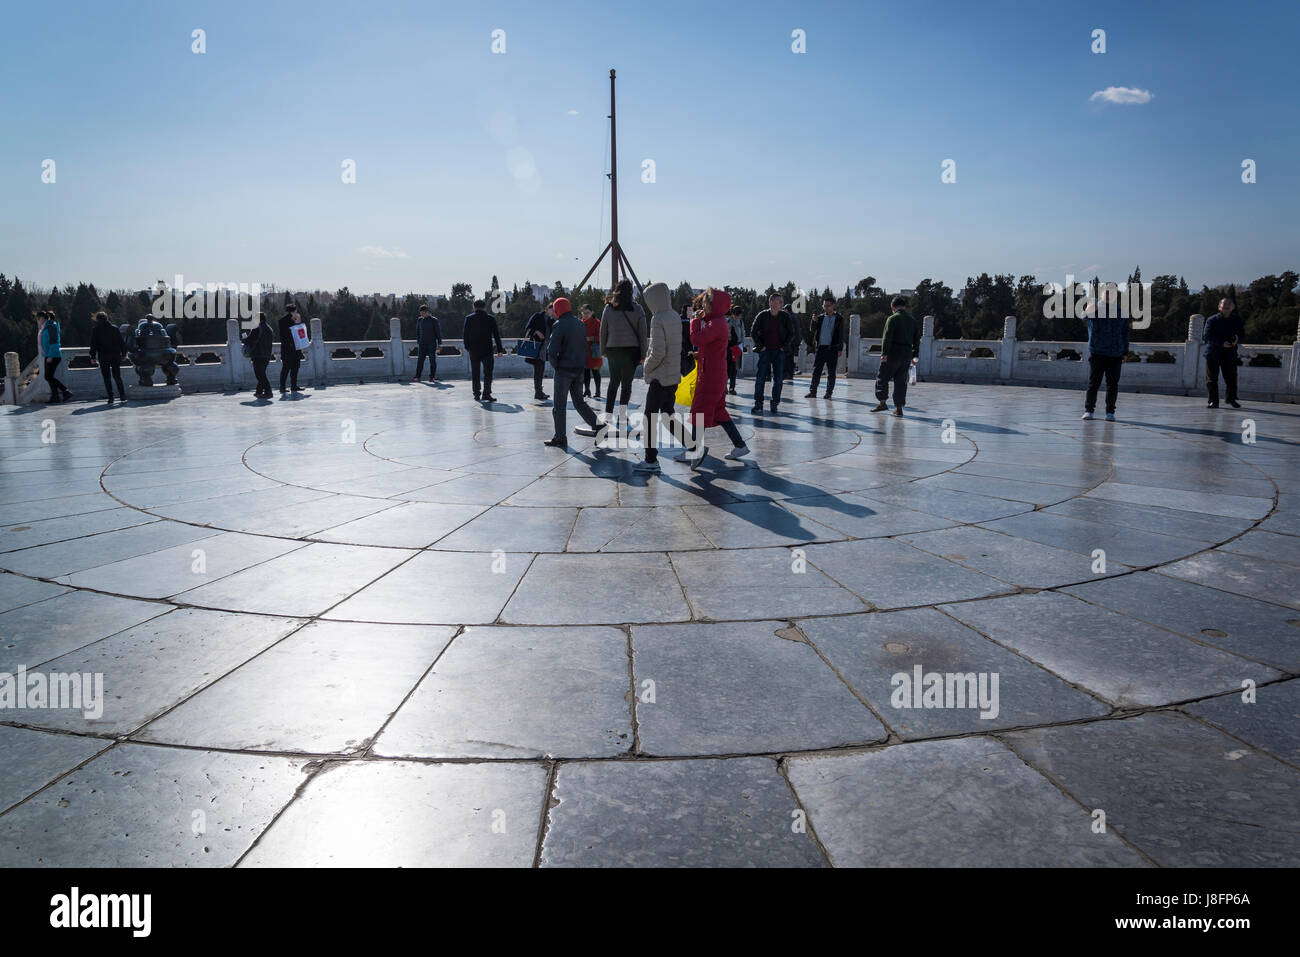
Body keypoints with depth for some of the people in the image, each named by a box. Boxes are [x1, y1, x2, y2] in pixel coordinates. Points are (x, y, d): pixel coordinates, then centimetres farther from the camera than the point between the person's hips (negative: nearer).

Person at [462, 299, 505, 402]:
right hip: (487, 350, -2)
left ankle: (476, 393, 18)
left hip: (473, 350, 2)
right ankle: (486, 393, -11)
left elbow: (465, 335, 2)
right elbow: (496, 335, 0)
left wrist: (467, 347, 15)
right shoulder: (491, 318, -1)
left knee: (475, 372, 13)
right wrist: (499, 349, 3)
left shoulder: (469, 318, 0)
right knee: (488, 372, -2)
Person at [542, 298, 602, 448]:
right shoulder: (580, 324, 11)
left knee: (559, 405, 1)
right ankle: (597, 425, 12)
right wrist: (581, 363, 10)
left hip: (564, 369, -7)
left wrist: (555, 365, -3)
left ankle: (560, 438, 3)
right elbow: (584, 347, 12)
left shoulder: (559, 325, -13)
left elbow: (552, 350, -18)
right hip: (580, 368, 7)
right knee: (579, 401, 19)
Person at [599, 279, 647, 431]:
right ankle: (622, 417, -4)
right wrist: (643, 354, 4)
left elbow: (603, 331, 5)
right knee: (626, 383, 3)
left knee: (613, 381, 14)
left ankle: (608, 416, 13)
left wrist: (603, 350, 15)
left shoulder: (608, 309, 2)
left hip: (613, 350, 2)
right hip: (631, 350, -2)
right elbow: (642, 333, -2)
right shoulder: (637, 309, -3)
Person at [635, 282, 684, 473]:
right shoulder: (675, 317, 10)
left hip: (660, 377, -9)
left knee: (650, 418, -1)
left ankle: (651, 460, 2)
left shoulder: (658, 319, -17)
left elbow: (658, 352, -22)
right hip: (674, 375, 9)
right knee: (668, 415, 18)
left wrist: (647, 366, -5)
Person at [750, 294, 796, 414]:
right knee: (760, 378, -6)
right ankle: (758, 404, -2)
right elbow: (753, 332, 2)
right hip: (765, 351, -1)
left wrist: (784, 347, -1)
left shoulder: (785, 316, 1)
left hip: (779, 351, 2)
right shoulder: (762, 315, -3)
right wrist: (760, 346, -4)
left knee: (778, 379, 3)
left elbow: (791, 334, 7)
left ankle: (775, 403, 13)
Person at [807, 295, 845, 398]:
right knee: (816, 370, 1)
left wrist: (840, 349, -6)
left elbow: (841, 335, 0)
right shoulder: (820, 317, 10)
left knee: (831, 372, 3)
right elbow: (813, 330, 7)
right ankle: (813, 391, 4)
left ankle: (829, 392, 11)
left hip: (832, 348, -3)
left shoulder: (839, 318, 1)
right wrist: (814, 321, -12)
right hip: (821, 347, 3)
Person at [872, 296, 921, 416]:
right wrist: (914, 356, 19)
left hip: (893, 354, -5)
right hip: (907, 355, 5)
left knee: (882, 378, 7)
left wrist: (884, 353, -16)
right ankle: (899, 407, 6)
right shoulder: (913, 320, 11)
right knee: (901, 381, 8)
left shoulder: (892, 319, -7)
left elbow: (887, 337, -15)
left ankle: (882, 402, 4)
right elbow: (917, 340, 14)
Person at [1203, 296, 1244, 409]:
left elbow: (1242, 333, 11)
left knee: (1231, 377, 5)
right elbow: (1208, 336, -13)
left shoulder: (1237, 320, 4)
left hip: (1230, 353, 2)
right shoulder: (1212, 320, -6)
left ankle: (1231, 398, 24)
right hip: (1213, 352, -2)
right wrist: (1222, 343, -23)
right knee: (1212, 378, 0)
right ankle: (1213, 401, 8)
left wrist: (1237, 339, -12)